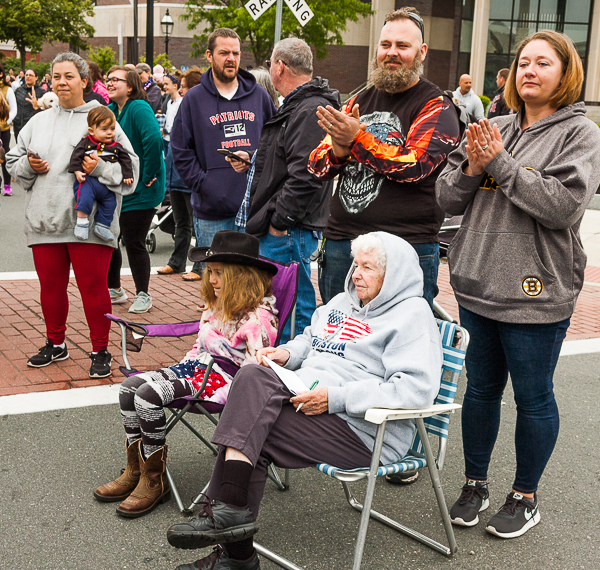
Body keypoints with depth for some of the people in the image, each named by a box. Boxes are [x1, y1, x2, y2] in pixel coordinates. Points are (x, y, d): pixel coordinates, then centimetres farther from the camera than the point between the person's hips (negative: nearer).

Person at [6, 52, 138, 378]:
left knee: (93, 288, -1)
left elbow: (129, 167, -4)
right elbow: (12, 162, 19)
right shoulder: (38, 122, 15)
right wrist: (28, 165, -2)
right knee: (50, 287, 14)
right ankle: (55, 345, 32)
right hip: (44, 220, 5)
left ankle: (100, 351, 14)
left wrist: (100, 168, -21)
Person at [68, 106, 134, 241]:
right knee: (85, 191, -28)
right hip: (88, 179, -4)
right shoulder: (86, 142, 4)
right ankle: (82, 220, -21)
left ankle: (102, 225, 13)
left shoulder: (116, 147, 10)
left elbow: (126, 160, 14)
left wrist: (127, 176, 4)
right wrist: (77, 171, -12)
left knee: (110, 200, -2)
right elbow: (76, 156, 0)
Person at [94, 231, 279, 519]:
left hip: (225, 379, -9)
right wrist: (178, 372, 12)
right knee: (130, 386, -6)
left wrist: (220, 395, -26)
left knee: (149, 395, -25)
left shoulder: (259, 316, -16)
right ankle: (135, 471, 4)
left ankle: (155, 480, -9)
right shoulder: (216, 305, 13)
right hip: (198, 366, 9)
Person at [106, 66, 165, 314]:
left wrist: (149, 175, -25)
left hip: (139, 191, -8)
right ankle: (114, 290, 30)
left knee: (134, 242, -2)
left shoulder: (139, 109, -17)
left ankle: (143, 295, 15)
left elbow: (154, 140, -30)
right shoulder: (110, 109, 9)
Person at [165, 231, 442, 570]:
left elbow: (418, 388, -19)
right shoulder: (343, 302, 22)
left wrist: (334, 398, -22)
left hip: (363, 431, -8)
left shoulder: (413, 315, -6)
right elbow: (310, 339, 35)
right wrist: (288, 353, 9)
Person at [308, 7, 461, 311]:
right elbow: (316, 165, 11)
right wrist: (339, 150, -11)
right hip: (340, 242, 6)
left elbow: (413, 165, -18)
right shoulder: (359, 101, 15)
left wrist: (357, 138, -17)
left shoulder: (437, 107, -3)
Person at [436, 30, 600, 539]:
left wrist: (501, 165, -17)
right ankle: (476, 483, 32)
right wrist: (471, 168, -12)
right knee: (481, 388, 16)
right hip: (478, 284, 5)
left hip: (536, 294, -5)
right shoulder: (496, 130, 9)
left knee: (533, 397, 8)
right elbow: (448, 199, 7)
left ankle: (525, 497, 26)